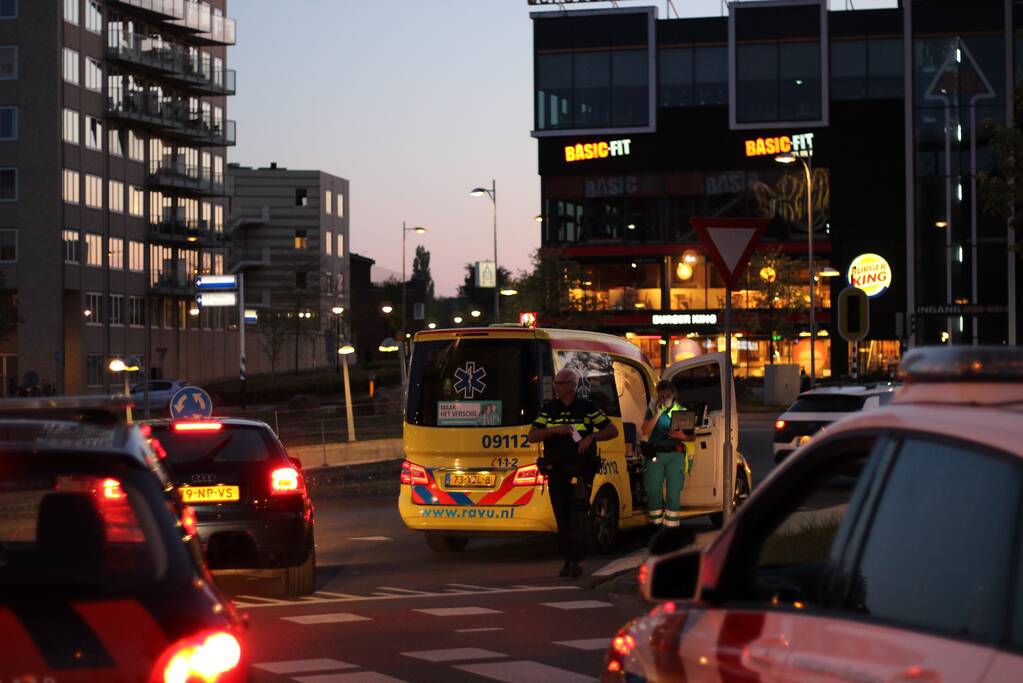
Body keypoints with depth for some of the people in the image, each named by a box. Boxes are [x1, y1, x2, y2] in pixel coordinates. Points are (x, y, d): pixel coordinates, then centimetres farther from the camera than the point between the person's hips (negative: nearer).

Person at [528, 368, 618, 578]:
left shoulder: (586, 408, 2)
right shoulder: (548, 410, 9)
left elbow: (612, 430, 4)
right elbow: (532, 436, 1)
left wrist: (592, 437, -13)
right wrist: (554, 430, -15)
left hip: (581, 470, -3)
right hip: (556, 471, 3)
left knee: (577, 512, -17)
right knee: (562, 517, 5)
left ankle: (574, 560, -21)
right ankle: (568, 560, 16)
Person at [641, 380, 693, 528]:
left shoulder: (681, 411, 11)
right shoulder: (652, 409, 12)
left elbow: (691, 437, 10)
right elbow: (645, 431, -2)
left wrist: (681, 435, -12)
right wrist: (656, 414, -10)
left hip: (675, 455, -1)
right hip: (655, 454, 1)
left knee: (673, 494, -7)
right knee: (653, 492, -2)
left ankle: (671, 525, -6)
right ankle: (656, 523, 8)